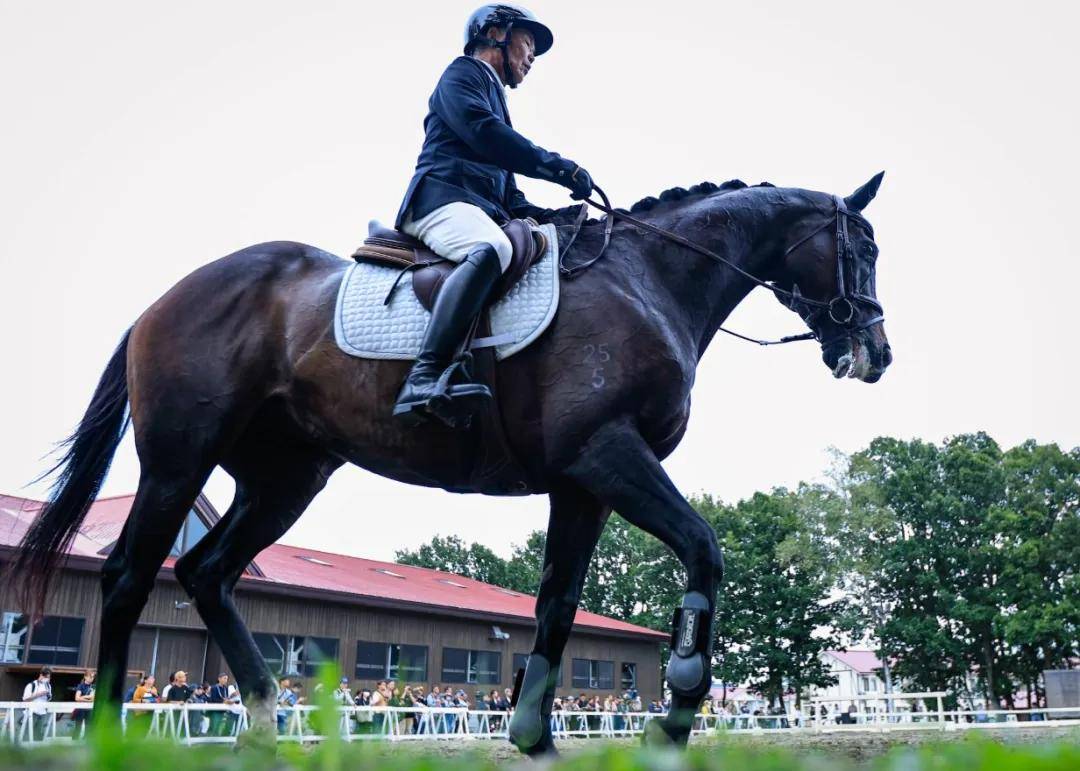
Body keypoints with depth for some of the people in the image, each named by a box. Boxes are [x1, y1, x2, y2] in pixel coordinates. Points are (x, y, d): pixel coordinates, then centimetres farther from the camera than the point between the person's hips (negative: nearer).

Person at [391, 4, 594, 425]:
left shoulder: (493, 97, 35)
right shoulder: (463, 72, 10)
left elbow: (510, 197, 30)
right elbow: (483, 133, -11)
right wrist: (560, 167, -10)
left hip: (486, 207, 9)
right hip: (444, 195, -9)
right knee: (491, 249, -38)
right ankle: (423, 378, -51)